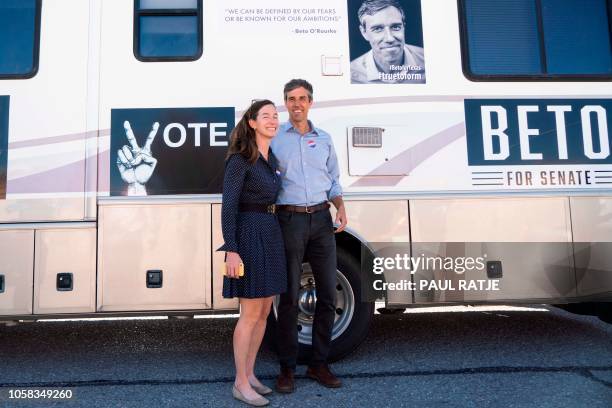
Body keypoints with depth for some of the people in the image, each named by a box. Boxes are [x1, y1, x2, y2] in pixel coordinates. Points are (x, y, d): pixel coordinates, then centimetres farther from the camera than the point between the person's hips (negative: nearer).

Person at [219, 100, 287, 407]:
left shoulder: (272, 158, 13)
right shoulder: (240, 159, -11)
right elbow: (229, 206, -15)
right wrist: (231, 249, -20)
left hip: (271, 234, 8)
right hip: (249, 235, -8)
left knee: (264, 311, 12)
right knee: (251, 313, -2)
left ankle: (249, 374, 26)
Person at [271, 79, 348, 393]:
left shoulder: (324, 139, 14)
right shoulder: (274, 138, 5)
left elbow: (333, 180, 17)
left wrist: (340, 208, 0)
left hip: (321, 219, 4)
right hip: (289, 219, -3)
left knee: (328, 295, 6)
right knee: (289, 296, 0)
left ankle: (319, 364, 21)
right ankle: (287, 368, 14)